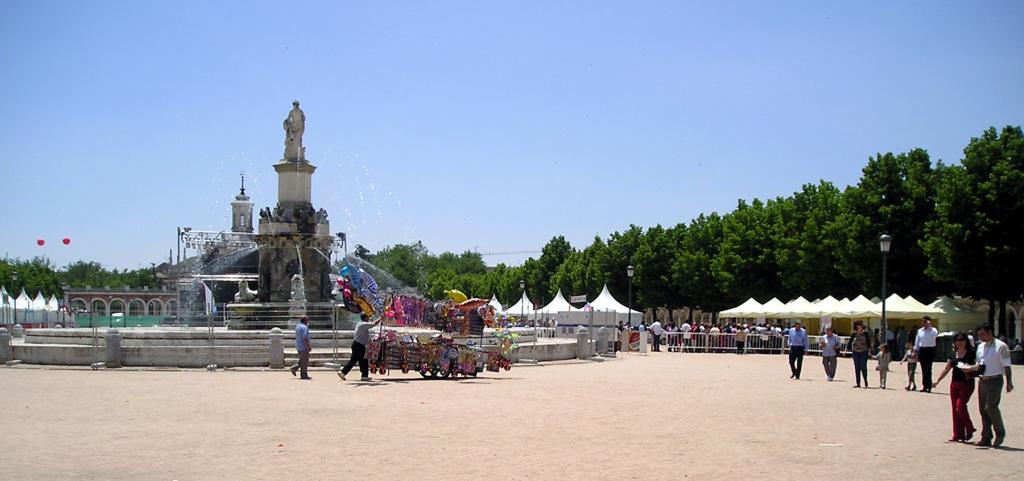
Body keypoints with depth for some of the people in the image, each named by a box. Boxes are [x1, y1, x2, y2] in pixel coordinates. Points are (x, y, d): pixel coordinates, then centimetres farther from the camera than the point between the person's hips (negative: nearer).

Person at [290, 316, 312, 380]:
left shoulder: (297, 326, 13)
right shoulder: (304, 327, -18)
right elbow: (304, 338, -25)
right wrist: (308, 347, -22)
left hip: (298, 346, 9)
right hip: (304, 347, -9)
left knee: (302, 360, 19)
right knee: (304, 361, -2)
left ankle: (294, 368, 7)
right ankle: (304, 375, 1)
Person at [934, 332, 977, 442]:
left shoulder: (971, 353, -5)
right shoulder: (953, 354, 11)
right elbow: (946, 369, 16)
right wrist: (937, 381, 12)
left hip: (967, 383, -6)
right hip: (955, 383, 6)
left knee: (960, 406, -16)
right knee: (955, 409, 5)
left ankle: (969, 429, 4)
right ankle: (958, 435, 10)